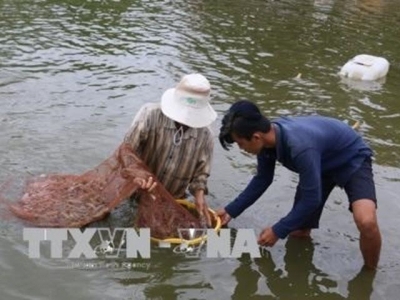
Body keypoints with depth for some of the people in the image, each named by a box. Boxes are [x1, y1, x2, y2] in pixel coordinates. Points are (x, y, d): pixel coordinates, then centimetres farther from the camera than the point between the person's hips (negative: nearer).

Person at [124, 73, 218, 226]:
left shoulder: (205, 136, -12)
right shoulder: (151, 114, -21)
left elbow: (200, 172, -2)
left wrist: (199, 195, -19)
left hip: (173, 202, 2)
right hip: (139, 193, -2)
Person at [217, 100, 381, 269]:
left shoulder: (300, 146, -41)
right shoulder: (267, 139, -17)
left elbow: (311, 199, -31)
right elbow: (262, 179, 3)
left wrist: (278, 231, -22)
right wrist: (231, 210, 3)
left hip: (352, 161, -7)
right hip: (323, 163, 7)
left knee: (366, 222, -31)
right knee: (298, 231, 7)